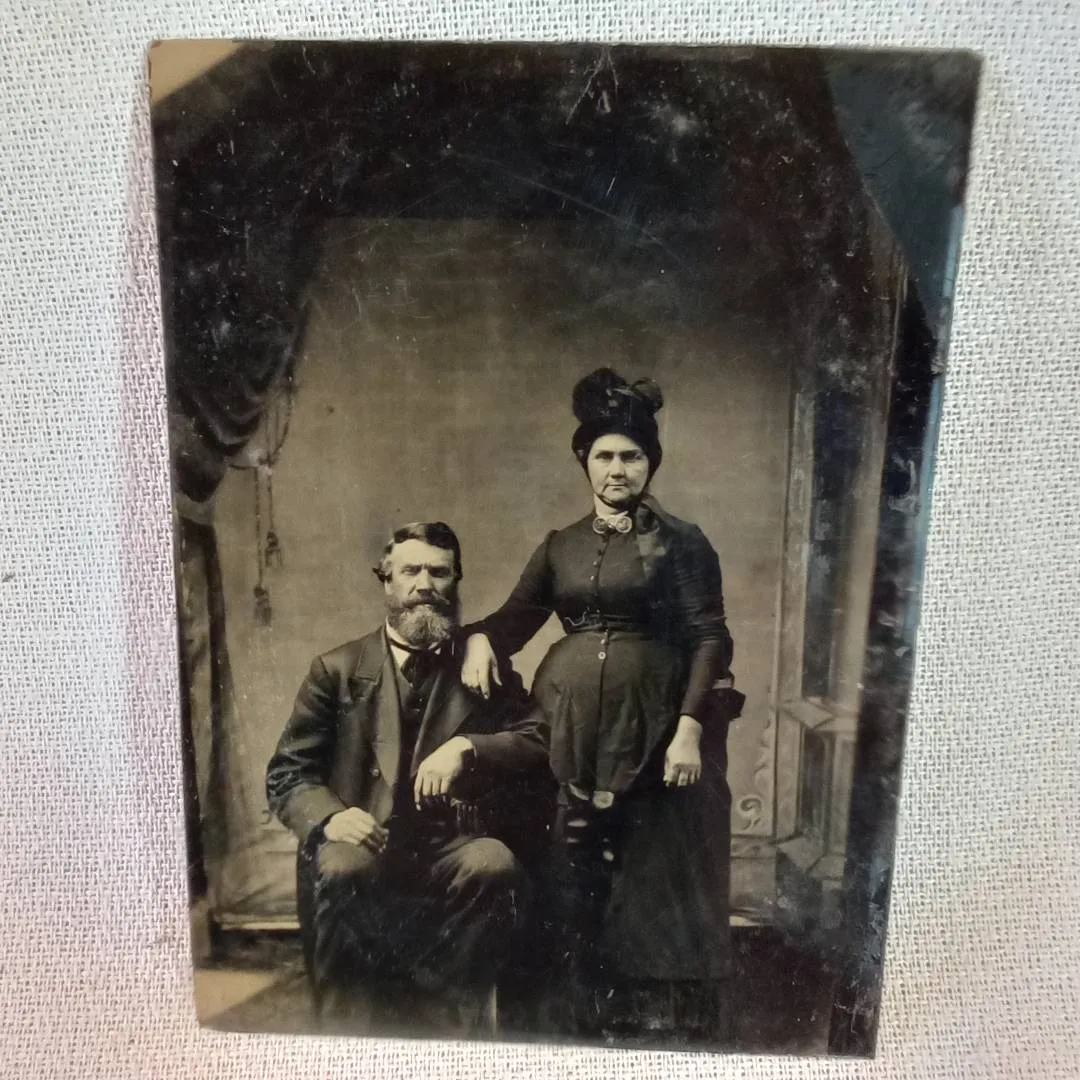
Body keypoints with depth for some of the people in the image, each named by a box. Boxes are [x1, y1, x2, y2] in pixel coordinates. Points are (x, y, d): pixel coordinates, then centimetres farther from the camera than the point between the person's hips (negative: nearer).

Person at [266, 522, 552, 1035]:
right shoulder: (337, 670, 10)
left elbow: (540, 744, 2)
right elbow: (286, 772, 7)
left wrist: (467, 747, -17)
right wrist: (329, 815, -16)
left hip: (453, 847, 1)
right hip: (365, 843, 0)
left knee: (495, 864, -30)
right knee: (341, 869, -33)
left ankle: (456, 1017, -8)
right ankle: (348, 1023, -11)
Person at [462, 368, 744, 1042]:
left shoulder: (681, 542, 0)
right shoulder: (561, 546, 12)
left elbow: (711, 638, -6)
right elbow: (518, 616, 11)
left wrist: (690, 729, -16)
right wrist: (481, 638, -12)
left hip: (653, 732, -3)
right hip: (570, 731, 4)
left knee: (656, 880, 5)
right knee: (576, 881, 9)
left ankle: (668, 1020, 24)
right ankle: (581, 1015, 28)